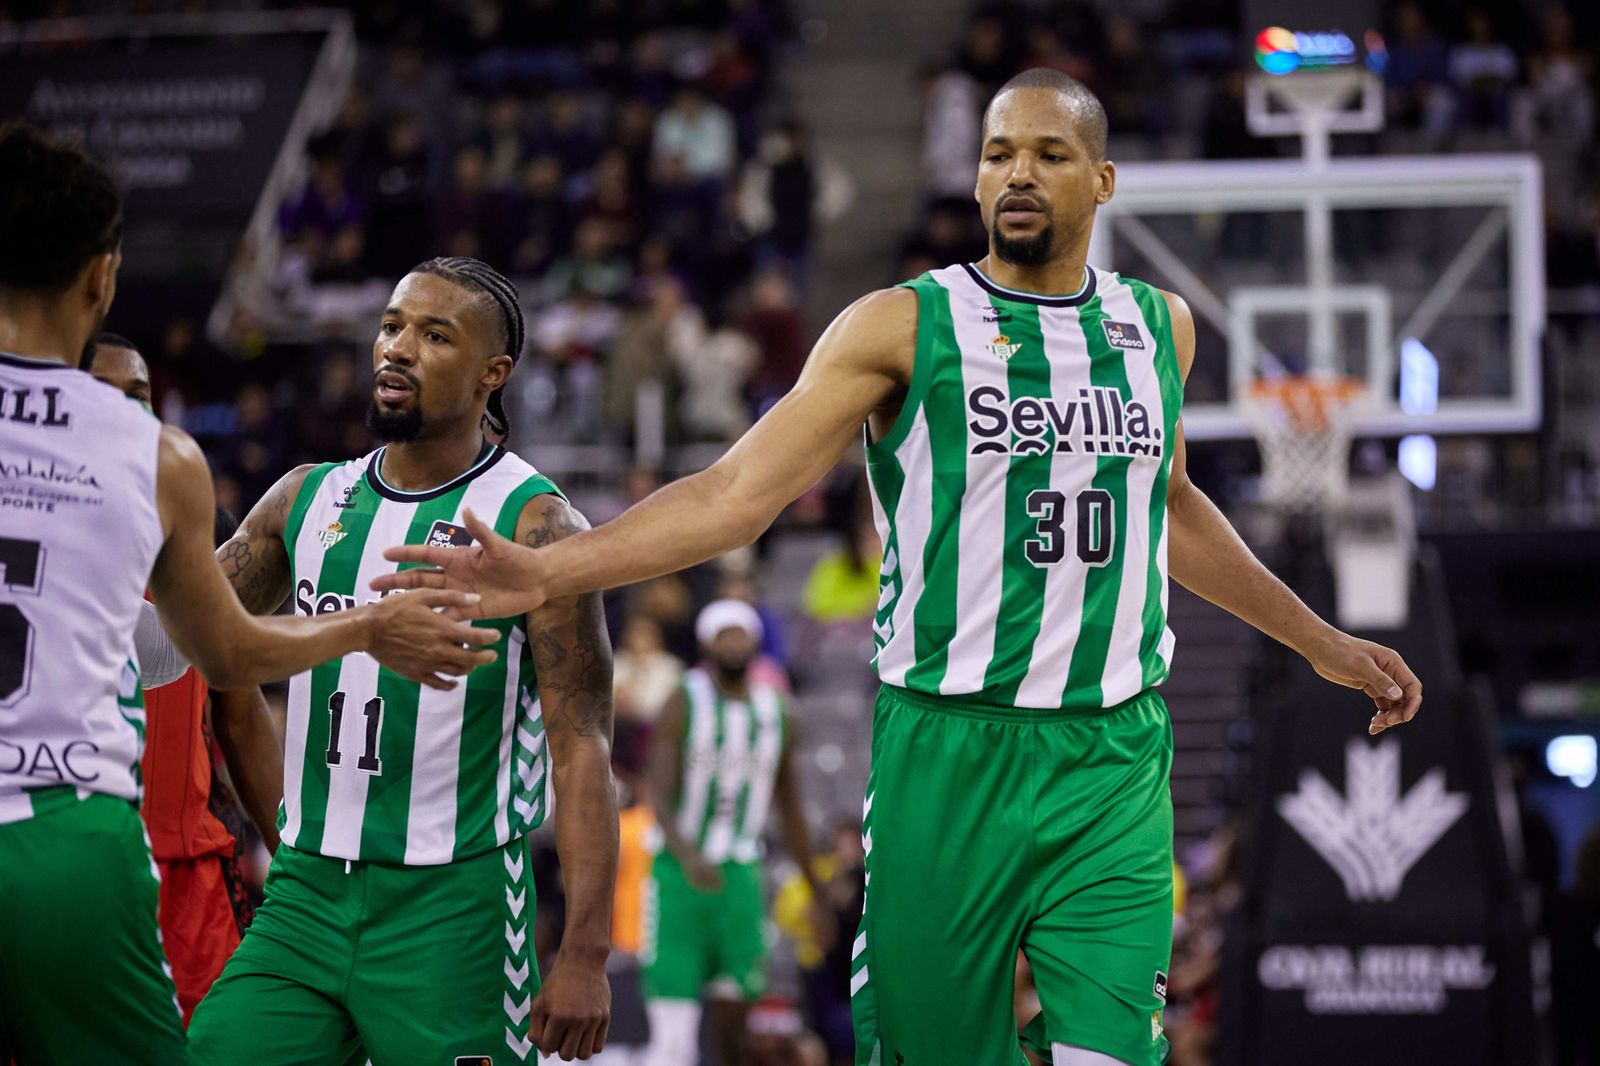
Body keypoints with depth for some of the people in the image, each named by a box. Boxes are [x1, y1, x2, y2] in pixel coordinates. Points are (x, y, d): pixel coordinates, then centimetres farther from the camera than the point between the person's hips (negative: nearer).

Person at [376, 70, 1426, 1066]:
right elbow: (738, 490, -7)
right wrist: (547, 572, -19)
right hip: (951, 757, -3)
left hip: (1117, 768, 3)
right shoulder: (905, 326, -1)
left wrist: (1321, 641, 37)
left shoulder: (1160, 326, 12)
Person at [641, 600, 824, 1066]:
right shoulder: (684, 706, -3)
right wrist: (687, 855, -31)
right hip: (681, 872, -4)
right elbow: (659, 796, -13)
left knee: (733, 1015, 1)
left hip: (739, 875, 4)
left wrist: (816, 893, 19)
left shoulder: (775, 714, 10)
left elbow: (790, 811, 18)